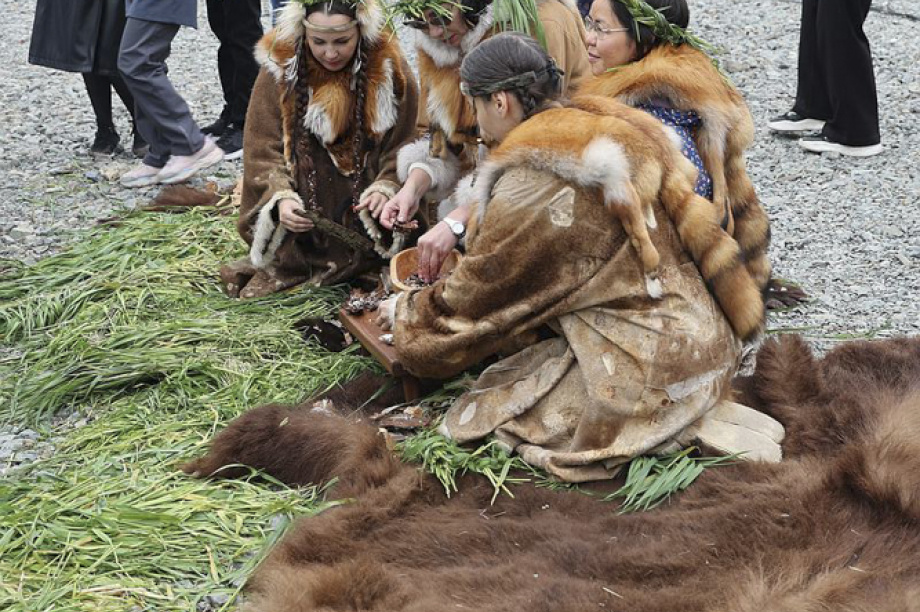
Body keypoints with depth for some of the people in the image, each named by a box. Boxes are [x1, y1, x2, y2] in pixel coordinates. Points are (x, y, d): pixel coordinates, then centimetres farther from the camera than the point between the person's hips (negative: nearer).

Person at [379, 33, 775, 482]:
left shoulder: (531, 186, -18)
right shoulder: (605, 132, 8)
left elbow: (475, 298, -4)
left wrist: (405, 311, 14)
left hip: (653, 369, -9)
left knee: (493, 414, -1)